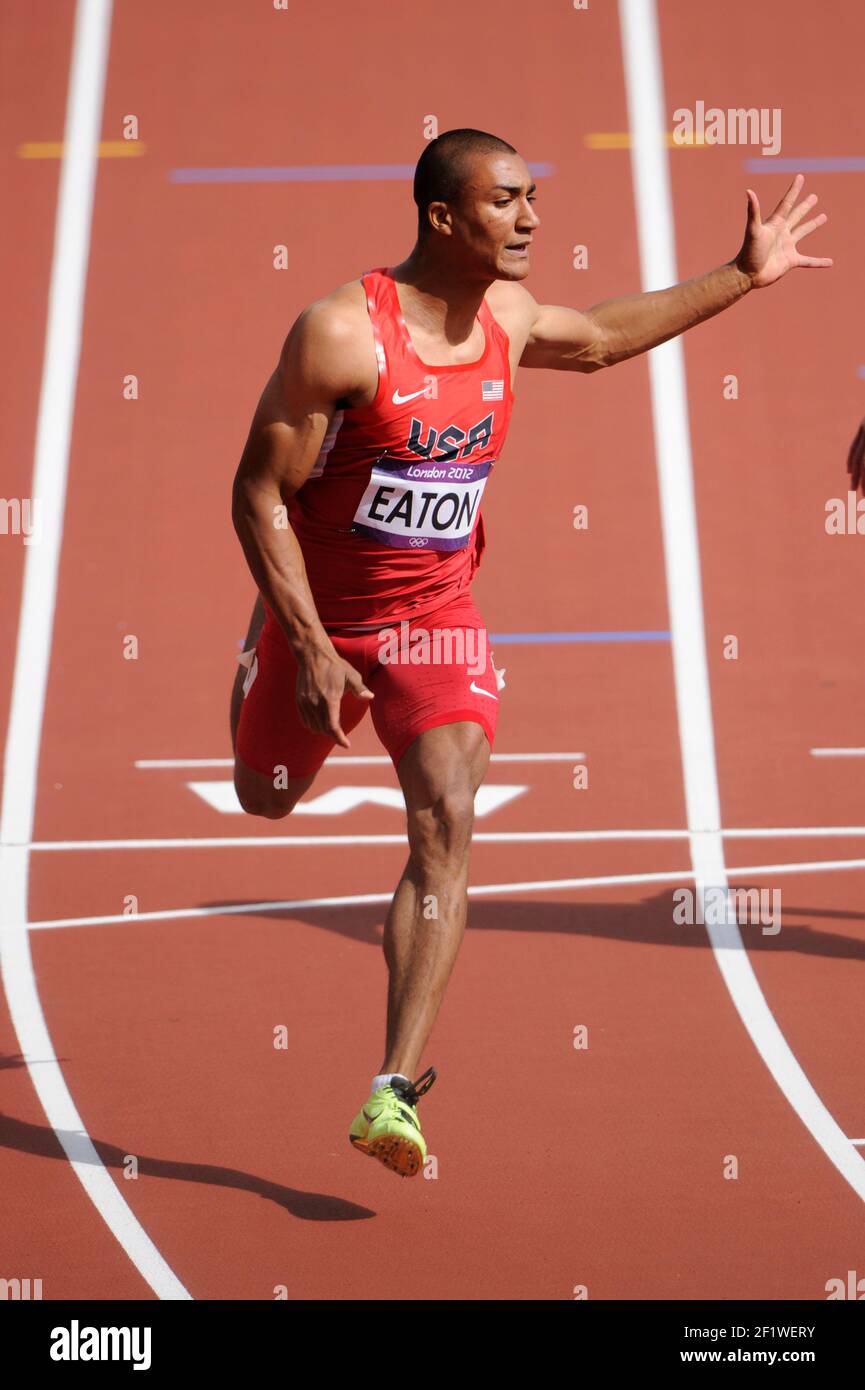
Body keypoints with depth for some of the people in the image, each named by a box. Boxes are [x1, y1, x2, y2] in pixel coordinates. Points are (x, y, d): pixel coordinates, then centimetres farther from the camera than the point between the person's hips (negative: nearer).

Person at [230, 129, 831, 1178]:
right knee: (266, 798, 20)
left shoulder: (507, 319, -4)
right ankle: (259, 667, 60)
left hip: (438, 619, 3)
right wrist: (311, 652, -25)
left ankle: (393, 1093, -16)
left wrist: (743, 276, 19)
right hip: (319, 617, -3)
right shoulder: (342, 333, -24)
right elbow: (259, 495, -20)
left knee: (447, 824, -17)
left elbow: (600, 339, 20)